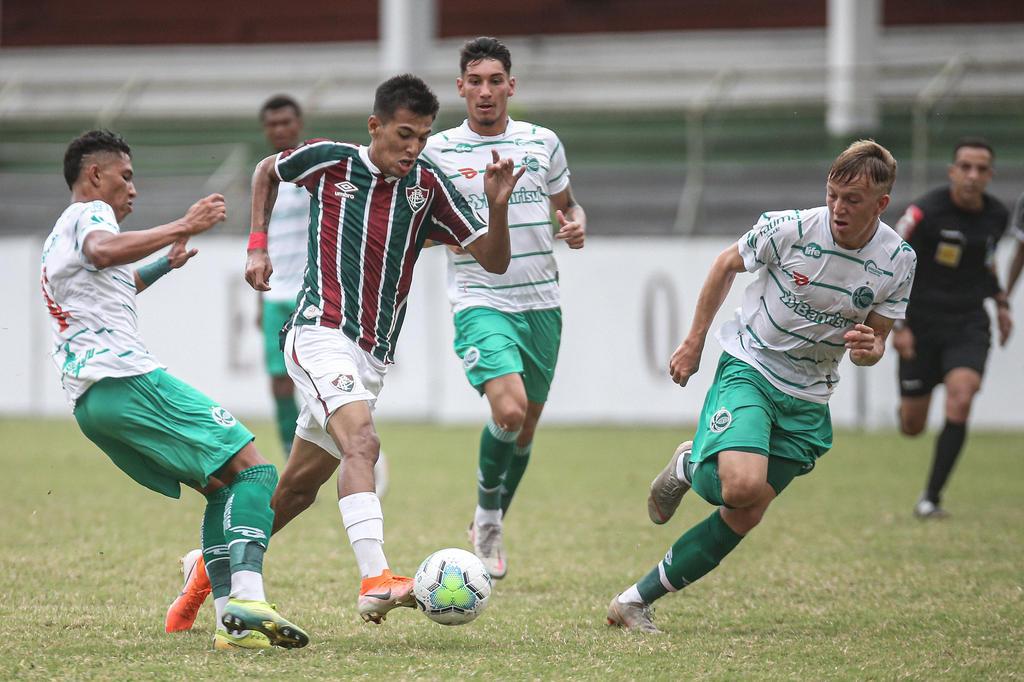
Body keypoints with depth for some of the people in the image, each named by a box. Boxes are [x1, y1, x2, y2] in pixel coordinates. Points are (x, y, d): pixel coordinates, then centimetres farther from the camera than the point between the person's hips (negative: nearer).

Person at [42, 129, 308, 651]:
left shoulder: (57, 239, 32)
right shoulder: (88, 213, 1)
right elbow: (102, 252, -25)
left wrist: (163, 266, 62)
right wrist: (182, 228, -30)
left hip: (86, 402, 10)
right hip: (126, 376, -10)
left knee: (223, 488, 13)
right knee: (253, 470, -10)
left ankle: (230, 617, -2)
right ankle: (247, 601, -29)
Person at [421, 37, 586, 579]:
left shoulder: (543, 143, 6)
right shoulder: (437, 151, -1)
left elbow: (565, 204, 20)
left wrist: (577, 225, -3)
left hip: (541, 304, 4)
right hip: (480, 304, -4)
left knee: (525, 428, 10)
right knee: (509, 409, -24)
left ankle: (491, 529, 32)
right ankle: (487, 517, -1)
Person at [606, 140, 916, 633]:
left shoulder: (897, 261, -8)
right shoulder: (790, 228, -17)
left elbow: (876, 340, 4)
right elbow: (727, 264, 2)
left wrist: (868, 348, -22)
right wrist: (693, 343, 6)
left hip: (807, 399, 4)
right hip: (749, 369, -4)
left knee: (745, 517, -1)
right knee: (743, 486, -28)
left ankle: (636, 601, 10)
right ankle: (687, 468, 8)